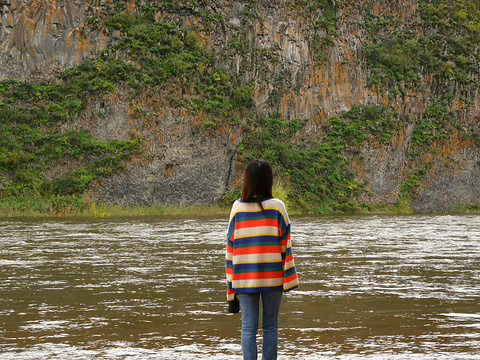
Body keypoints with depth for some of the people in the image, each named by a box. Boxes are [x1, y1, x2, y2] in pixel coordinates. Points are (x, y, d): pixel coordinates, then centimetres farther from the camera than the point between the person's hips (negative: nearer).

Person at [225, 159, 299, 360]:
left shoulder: (238, 207, 0)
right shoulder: (277, 207, -3)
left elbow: (230, 246, 2)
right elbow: (285, 245, -4)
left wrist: (231, 284, 7)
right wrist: (289, 278, 1)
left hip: (244, 278, 1)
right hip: (272, 276, -1)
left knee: (248, 327, 2)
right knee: (270, 326, 9)